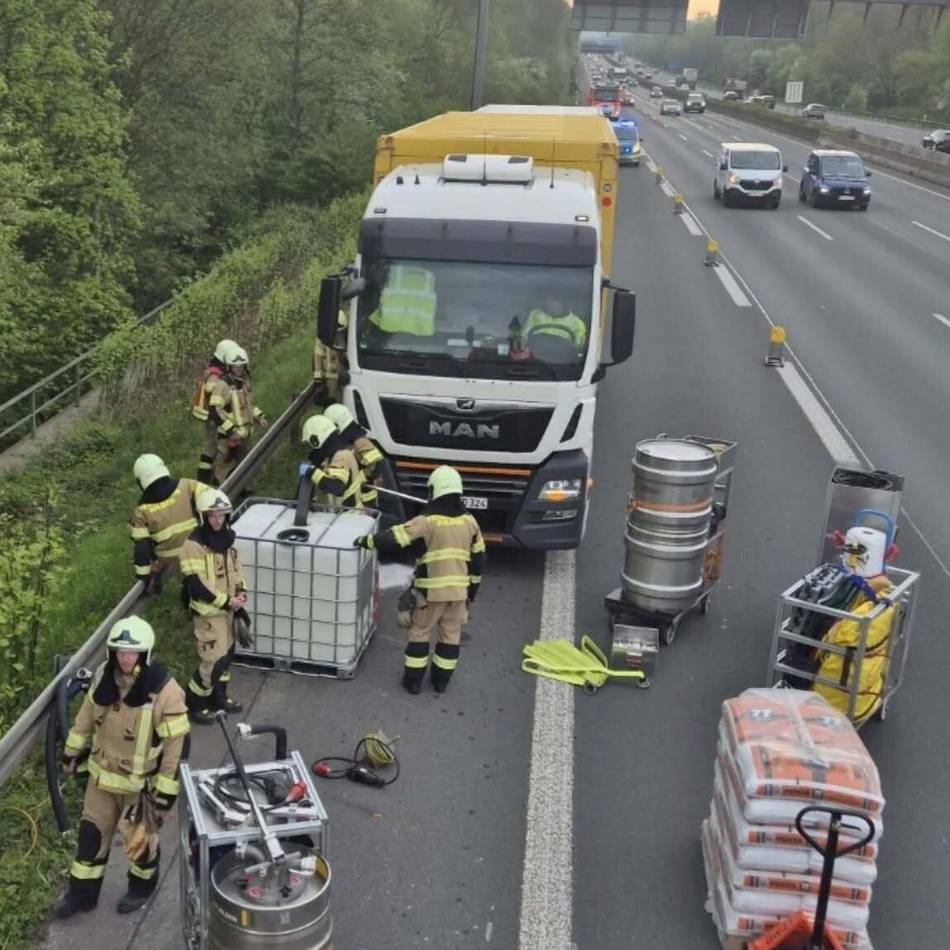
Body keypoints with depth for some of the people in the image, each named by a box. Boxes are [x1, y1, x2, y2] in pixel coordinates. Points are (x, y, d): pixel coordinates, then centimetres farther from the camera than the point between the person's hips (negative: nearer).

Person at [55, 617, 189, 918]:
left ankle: (142, 886, 42)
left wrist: (166, 789, -18)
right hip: (103, 774, 5)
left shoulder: (164, 691, -29)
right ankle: (82, 892, 39)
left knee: (139, 837, 15)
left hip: (141, 782, -5)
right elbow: (87, 715, 8)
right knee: (92, 832, 19)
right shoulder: (104, 676, -10)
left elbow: (177, 743, -22)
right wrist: (73, 750, 16)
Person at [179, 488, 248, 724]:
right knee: (213, 660, -7)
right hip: (208, 612, -8)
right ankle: (194, 704, 11)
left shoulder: (226, 539, 5)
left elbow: (235, 569, 16)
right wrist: (226, 602, -19)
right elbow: (197, 585, -23)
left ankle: (218, 697, 35)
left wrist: (241, 592, -2)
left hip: (228, 609, 8)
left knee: (226, 653, 18)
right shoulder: (194, 545, -21)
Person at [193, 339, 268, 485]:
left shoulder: (241, 380, 5)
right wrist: (231, 429, -32)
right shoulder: (220, 384, -24)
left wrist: (258, 416, 12)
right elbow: (215, 411, -29)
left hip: (241, 432, 9)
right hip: (224, 435, -9)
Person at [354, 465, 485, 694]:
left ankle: (413, 680, 18)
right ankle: (441, 680, 26)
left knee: (419, 632, 12)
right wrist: (472, 589, 17)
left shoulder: (426, 521, -15)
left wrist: (366, 541, -6)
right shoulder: (469, 522, 1)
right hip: (459, 590, 4)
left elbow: (395, 538, -19)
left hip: (431, 589, -4)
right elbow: (478, 560, 7)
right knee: (451, 635, 16)